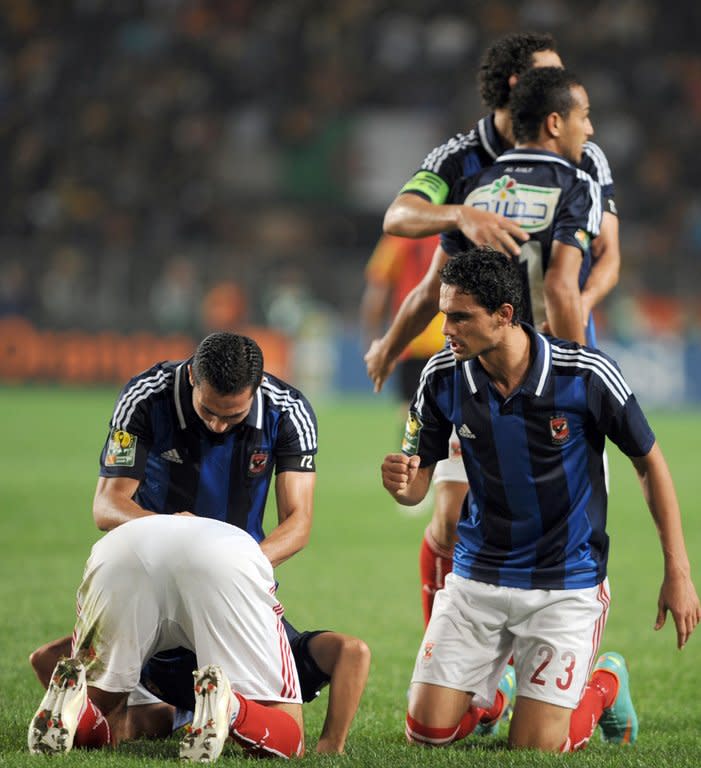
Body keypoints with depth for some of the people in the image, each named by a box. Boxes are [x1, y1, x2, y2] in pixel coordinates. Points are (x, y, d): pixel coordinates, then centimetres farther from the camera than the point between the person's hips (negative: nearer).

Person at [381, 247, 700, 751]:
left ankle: (607, 684, 24)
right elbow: (419, 480, 2)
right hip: (478, 574, 3)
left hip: (567, 582, -3)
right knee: (428, 732, -4)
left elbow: (650, 464, -5)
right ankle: (496, 688, 31)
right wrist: (401, 483, -25)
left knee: (535, 748, -9)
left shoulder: (587, 375, -18)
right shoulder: (443, 378, -9)